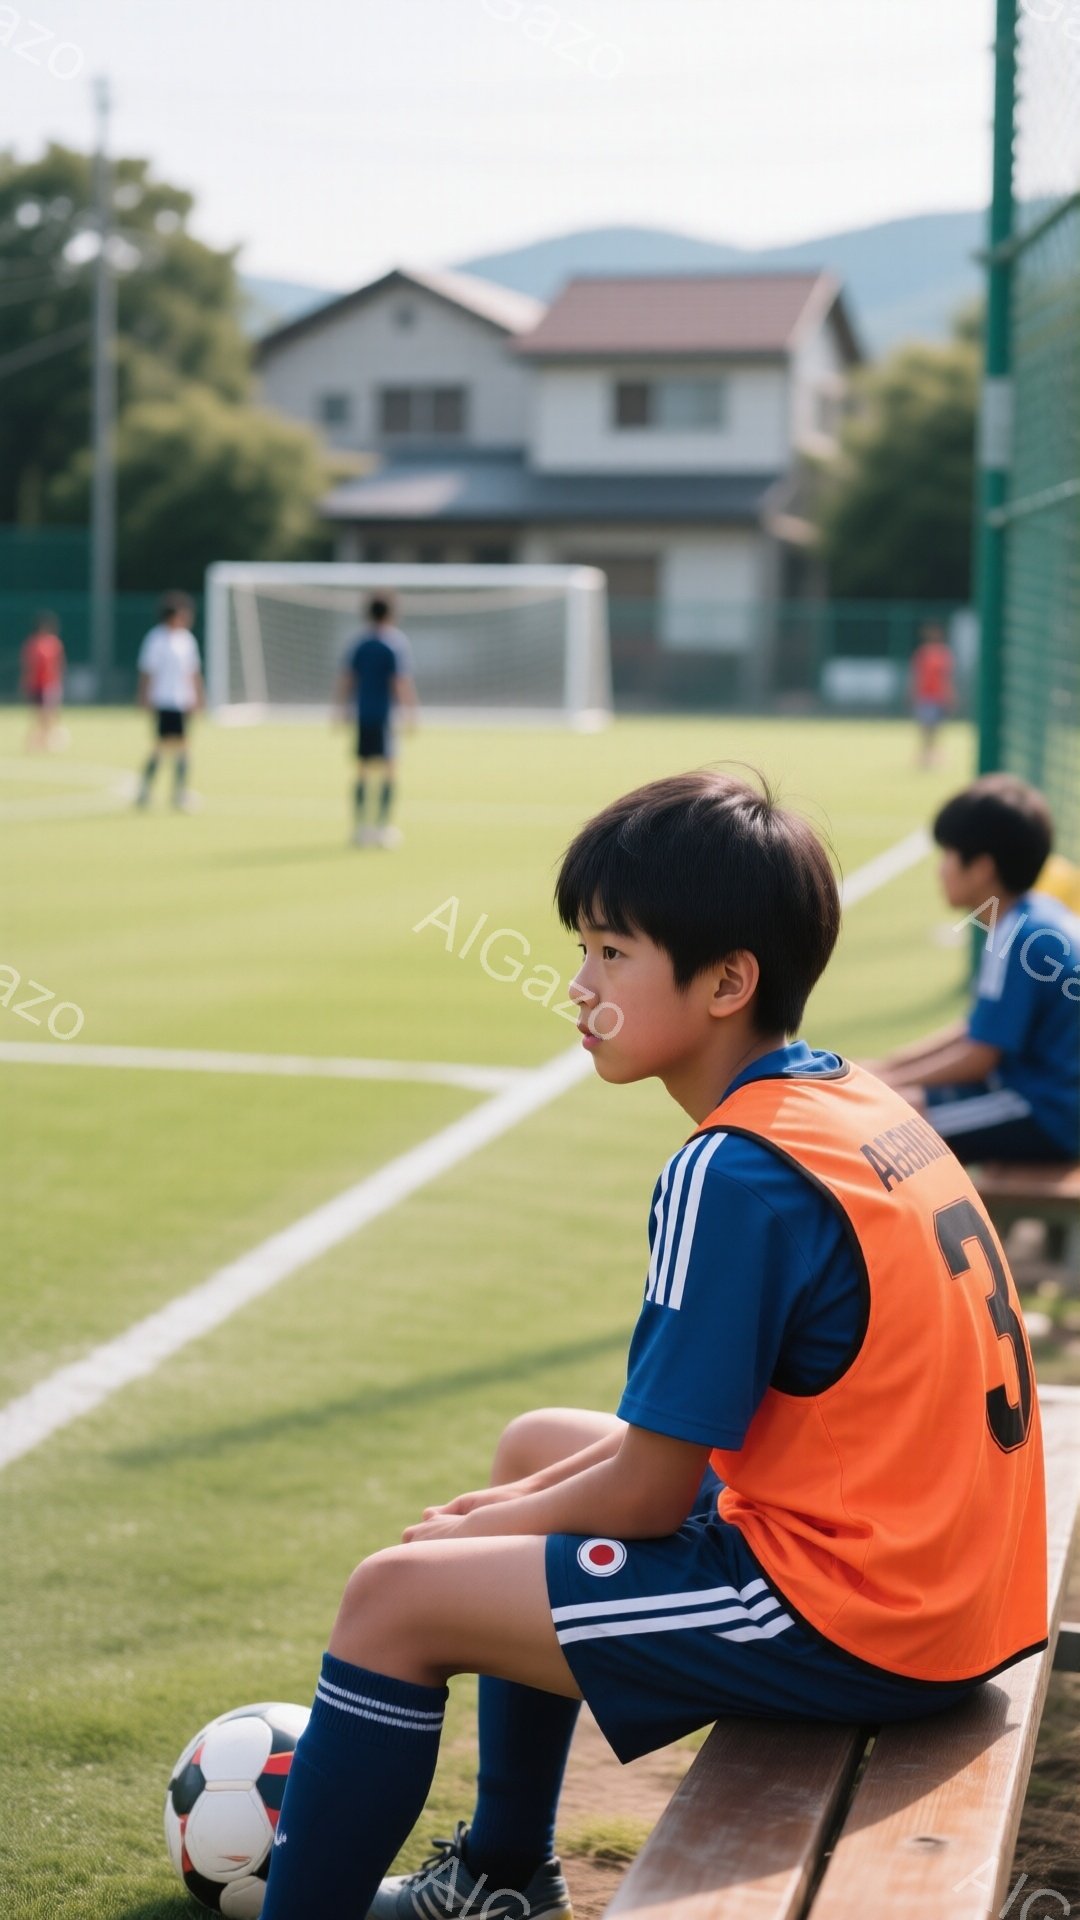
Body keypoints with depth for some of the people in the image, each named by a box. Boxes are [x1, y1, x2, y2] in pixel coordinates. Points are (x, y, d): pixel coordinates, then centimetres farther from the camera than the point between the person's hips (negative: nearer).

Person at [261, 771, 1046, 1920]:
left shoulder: (732, 1174, -21)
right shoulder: (859, 1105, 7)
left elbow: (651, 1494, -17)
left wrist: (485, 1529, 1)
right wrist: (529, 1500, 12)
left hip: (854, 1627, -10)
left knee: (395, 1601, -8)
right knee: (534, 1440, 26)